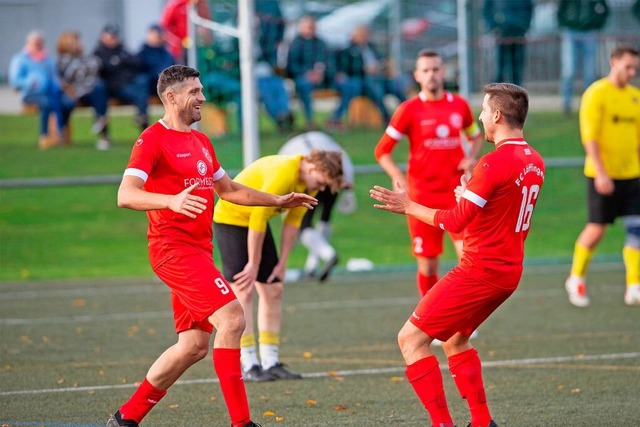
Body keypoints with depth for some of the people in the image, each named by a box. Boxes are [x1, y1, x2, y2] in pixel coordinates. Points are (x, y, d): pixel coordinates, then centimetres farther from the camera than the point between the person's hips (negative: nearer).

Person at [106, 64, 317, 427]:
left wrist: (279, 201, 26)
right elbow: (126, 195, -22)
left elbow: (229, 190, 31)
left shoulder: (200, 141, 19)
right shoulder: (153, 140, -9)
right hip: (174, 248, -9)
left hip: (197, 251, 9)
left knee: (194, 345, 8)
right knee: (232, 319, -20)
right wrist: (171, 200, -38)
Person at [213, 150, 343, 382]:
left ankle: (271, 363, 7)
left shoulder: (309, 182, -6)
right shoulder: (282, 175, -33)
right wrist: (253, 265, -19)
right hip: (231, 217, -9)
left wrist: (282, 263, 0)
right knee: (242, 292, -13)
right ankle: (249, 366, -15)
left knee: (273, 289, 4)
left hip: (257, 218, 9)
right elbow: (257, 220, -27)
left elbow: (292, 221, 2)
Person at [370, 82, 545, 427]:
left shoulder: (495, 163, -19)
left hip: (480, 270, -9)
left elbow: (456, 221, -16)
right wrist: (472, 197, 21)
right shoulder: (534, 162, 7)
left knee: (410, 339, -4)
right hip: (509, 271, 9)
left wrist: (409, 207, -5)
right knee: (454, 339, 26)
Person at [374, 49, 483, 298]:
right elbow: (382, 151, 2)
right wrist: (400, 181, -11)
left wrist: (471, 158, 2)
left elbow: (476, 137, 23)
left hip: (456, 193, 1)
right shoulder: (409, 110, -2)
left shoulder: (459, 105, 5)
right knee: (428, 266, 4)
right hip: (422, 197, -1)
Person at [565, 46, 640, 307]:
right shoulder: (596, 94, -9)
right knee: (597, 228, -2)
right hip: (603, 175, -5)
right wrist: (601, 173, -21)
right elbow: (589, 136, -14)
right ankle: (576, 279, 19)